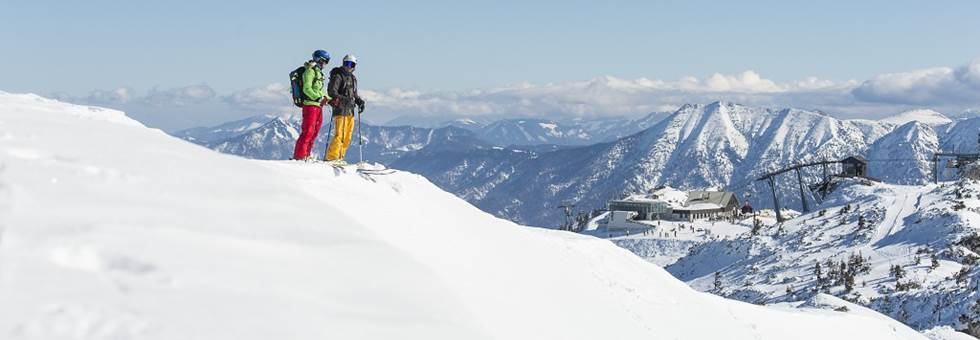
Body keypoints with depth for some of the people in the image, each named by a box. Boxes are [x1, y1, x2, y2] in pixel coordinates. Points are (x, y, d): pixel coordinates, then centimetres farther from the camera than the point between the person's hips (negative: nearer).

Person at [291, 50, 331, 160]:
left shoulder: (318, 72, 23)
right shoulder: (310, 71, -7)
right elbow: (307, 89, -17)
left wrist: (329, 99, 16)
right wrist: (318, 98, -24)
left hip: (318, 106, 10)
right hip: (310, 105, -10)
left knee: (314, 132, 9)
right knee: (308, 131, -13)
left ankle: (306, 155, 15)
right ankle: (299, 156, -13)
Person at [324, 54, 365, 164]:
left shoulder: (353, 78, 19)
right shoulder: (337, 76, -5)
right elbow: (331, 91, -15)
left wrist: (359, 101, 9)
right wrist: (343, 99, -26)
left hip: (350, 110, 8)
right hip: (340, 109, -8)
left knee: (347, 136, 7)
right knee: (339, 135, -15)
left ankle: (339, 157, 13)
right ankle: (331, 157, -12)